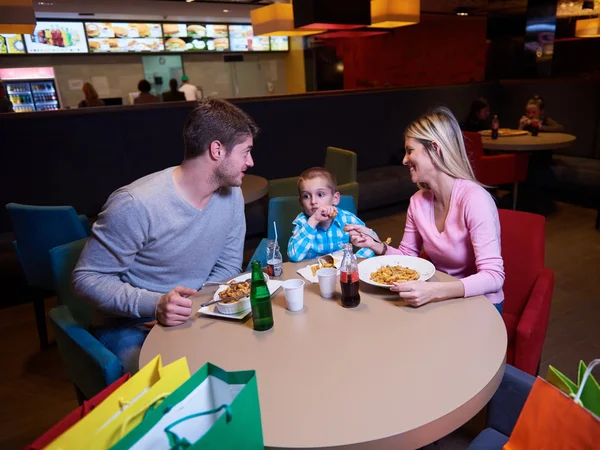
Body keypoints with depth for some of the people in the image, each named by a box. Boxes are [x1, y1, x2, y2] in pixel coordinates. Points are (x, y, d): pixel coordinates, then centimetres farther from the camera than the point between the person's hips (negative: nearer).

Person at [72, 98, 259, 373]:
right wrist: (154, 305, -31)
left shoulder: (231, 195, -4)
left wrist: (196, 308, -13)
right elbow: (87, 278, -16)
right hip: (130, 327, -5)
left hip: (197, 317, 6)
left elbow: (227, 266, 4)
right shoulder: (136, 204, -23)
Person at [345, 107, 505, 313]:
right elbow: (408, 256, 8)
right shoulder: (418, 200, -3)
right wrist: (376, 245, -11)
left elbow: (493, 277, -27)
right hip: (442, 301, 5)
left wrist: (434, 292, -40)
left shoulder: (474, 198, -23)